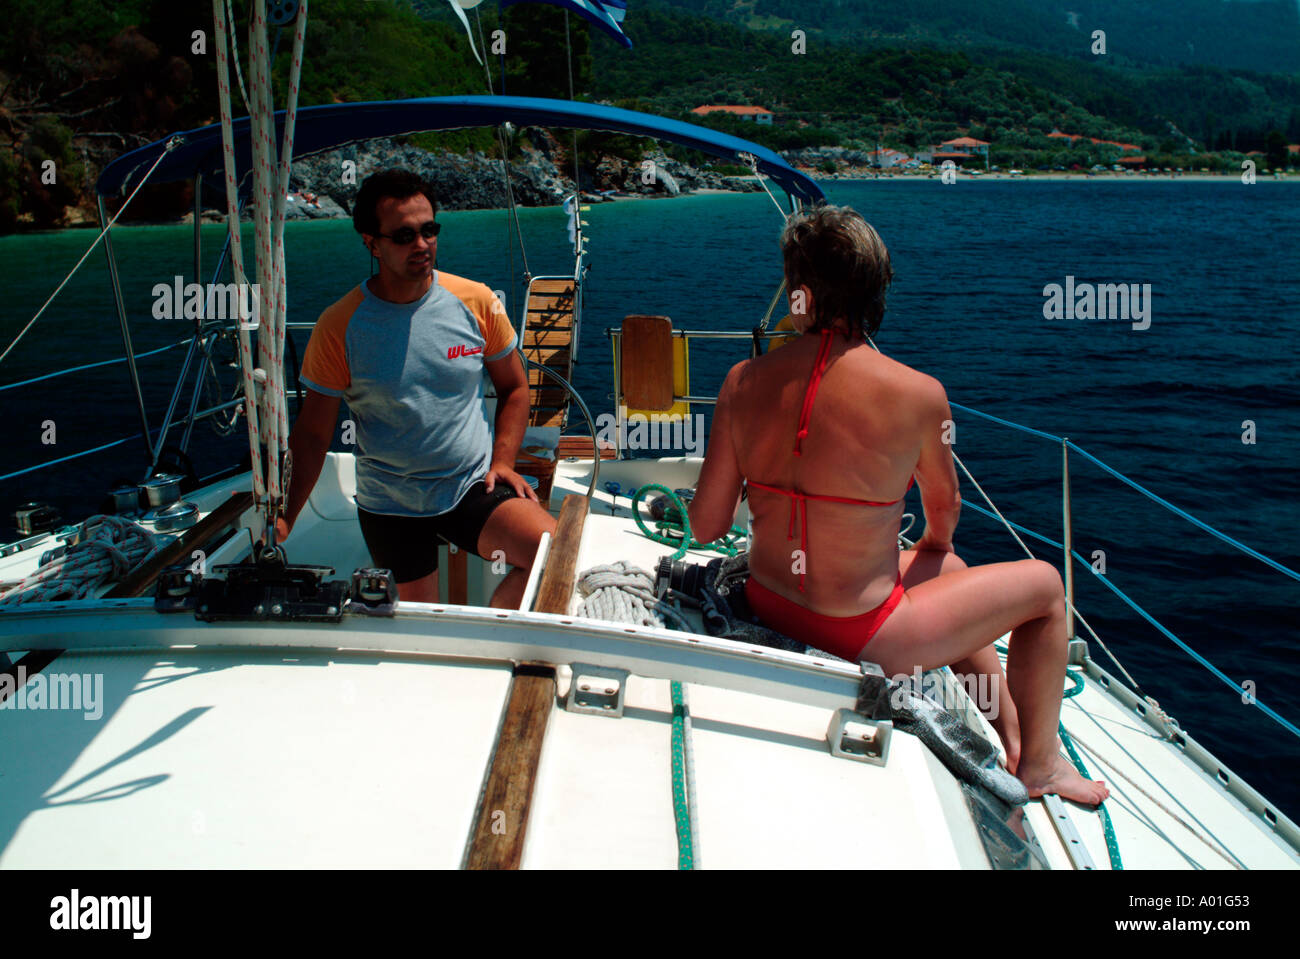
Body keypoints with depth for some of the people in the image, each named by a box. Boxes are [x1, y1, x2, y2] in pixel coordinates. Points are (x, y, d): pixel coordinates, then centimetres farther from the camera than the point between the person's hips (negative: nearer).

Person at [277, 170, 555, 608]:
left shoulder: (476, 301, -3)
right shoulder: (339, 326, -7)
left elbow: (514, 387, 11)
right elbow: (312, 433, -3)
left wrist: (502, 461, -4)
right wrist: (282, 519, -13)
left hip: (474, 487, 1)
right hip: (390, 506, 0)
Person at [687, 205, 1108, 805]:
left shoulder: (743, 382, -10)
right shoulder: (918, 394, -20)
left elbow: (705, 527, -5)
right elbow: (944, 509, 1)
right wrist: (936, 543, 26)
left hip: (768, 607, 6)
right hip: (860, 637, -6)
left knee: (949, 567, 32)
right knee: (1043, 584, 16)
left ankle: (1009, 726, 47)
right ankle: (1039, 765, 34)